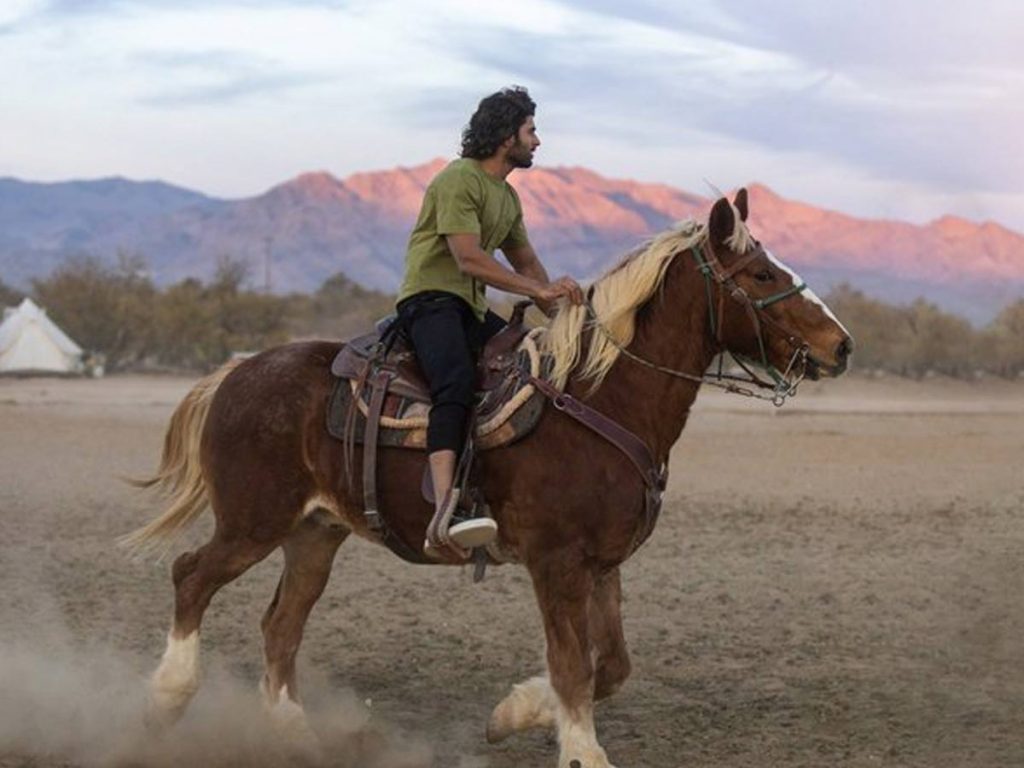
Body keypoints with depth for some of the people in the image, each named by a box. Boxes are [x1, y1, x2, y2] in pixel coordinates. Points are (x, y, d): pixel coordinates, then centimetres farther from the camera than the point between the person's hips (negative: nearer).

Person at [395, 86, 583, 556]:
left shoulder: (507, 196, 22)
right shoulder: (459, 179, -10)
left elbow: (525, 261, 29)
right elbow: (469, 259, -19)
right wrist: (538, 290, -20)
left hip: (472, 309, 10)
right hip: (430, 297, -10)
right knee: (457, 382, -34)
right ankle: (445, 512, -52)